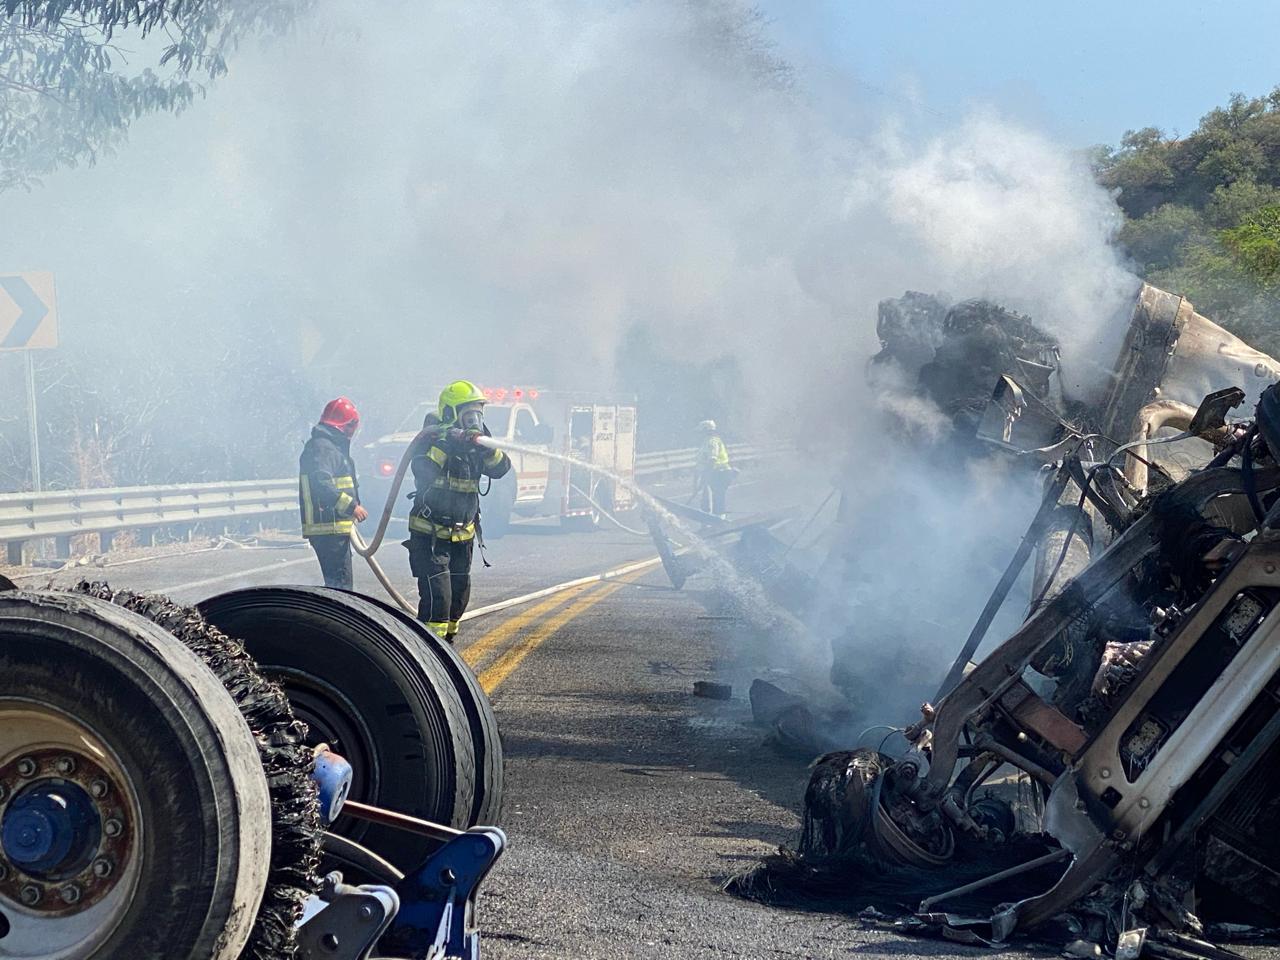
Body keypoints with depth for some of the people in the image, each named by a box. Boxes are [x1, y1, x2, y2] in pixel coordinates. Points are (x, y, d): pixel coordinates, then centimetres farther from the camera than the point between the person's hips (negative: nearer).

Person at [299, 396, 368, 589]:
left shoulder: (331, 446, 22)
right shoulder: (321, 447, -13)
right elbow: (321, 485, -26)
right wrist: (351, 506, -26)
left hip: (335, 528, 11)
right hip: (329, 529, -11)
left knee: (338, 582, 15)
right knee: (340, 583, -13)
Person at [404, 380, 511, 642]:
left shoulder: (474, 444, 8)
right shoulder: (431, 439, -13)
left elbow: (500, 468, -6)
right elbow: (422, 470, -31)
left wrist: (486, 446, -22)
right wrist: (444, 444, -36)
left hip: (462, 536, 7)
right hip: (429, 534, -7)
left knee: (459, 594, 15)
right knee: (437, 594, -18)